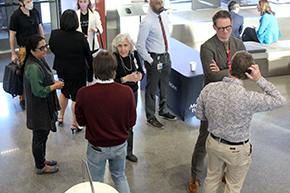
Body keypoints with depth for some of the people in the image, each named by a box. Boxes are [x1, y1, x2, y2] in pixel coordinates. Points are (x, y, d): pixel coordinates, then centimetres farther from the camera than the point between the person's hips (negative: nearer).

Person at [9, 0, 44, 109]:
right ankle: (23, 99, 11)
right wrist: (13, 53, -6)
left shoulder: (35, 12, 6)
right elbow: (12, 35, -6)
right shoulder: (16, 16, -10)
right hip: (24, 49, -5)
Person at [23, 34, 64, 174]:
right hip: (38, 109, -10)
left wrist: (53, 82, 3)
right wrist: (55, 86, -17)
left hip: (45, 106, 10)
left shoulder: (40, 60, 4)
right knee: (39, 137, 7)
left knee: (44, 134, 24)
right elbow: (39, 91, -28)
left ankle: (41, 159, 43)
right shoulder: (33, 68, -28)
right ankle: (40, 167, 25)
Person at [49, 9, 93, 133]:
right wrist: (90, 76, -1)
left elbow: (52, 49, 7)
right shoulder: (80, 37, -22)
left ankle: (61, 117, 44)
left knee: (64, 92, 28)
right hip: (78, 72, -4)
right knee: (76, 97, 11)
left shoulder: (54, 35, -13)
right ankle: (75, 124, 24)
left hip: (61, 70, 4)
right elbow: (88, 57, -12)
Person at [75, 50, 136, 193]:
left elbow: (81, 121, -7)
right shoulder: (126, 92, -21)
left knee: (97, 181, 22)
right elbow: (131, 122, -9)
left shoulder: (83, 94, -23)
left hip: (97, 148, -1)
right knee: (120, 177, 27)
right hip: (120, 145, 1)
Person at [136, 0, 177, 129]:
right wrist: (150, 61, -15)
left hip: (166, 56, 8)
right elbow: (140, 46, -18)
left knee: (165, 86, 20)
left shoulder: (164, 15, 2)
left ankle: (163, 111, 40)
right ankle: (151, 118, 19)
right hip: (154, 58, -7)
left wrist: (167, 53, 12)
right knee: (151, 89, 4)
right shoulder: (147, 23, -21)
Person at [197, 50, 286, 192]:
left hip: (213, 143, 4)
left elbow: (199, 115, -3)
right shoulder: (248, 99, -32)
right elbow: (280, 101, -17)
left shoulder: (209, 89, -18)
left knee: (212, 178, 29)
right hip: (236, 150, -4)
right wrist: (260, 80, -21)